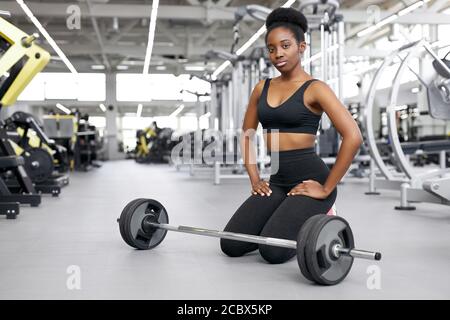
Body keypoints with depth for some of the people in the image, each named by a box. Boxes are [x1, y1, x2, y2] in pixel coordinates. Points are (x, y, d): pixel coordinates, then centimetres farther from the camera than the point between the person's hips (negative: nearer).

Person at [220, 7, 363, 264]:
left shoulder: (315, 89, -9)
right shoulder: (262, 88, 9)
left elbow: (353, 137, -18)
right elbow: (246, 135, 20)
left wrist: (326, 188, -16)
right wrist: (255, 179, 9)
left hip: (308, 179, -6)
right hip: (277, 181, 6)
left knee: (273, 251, -22)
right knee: (231, 246, -6)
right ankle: (288, 220, 19)